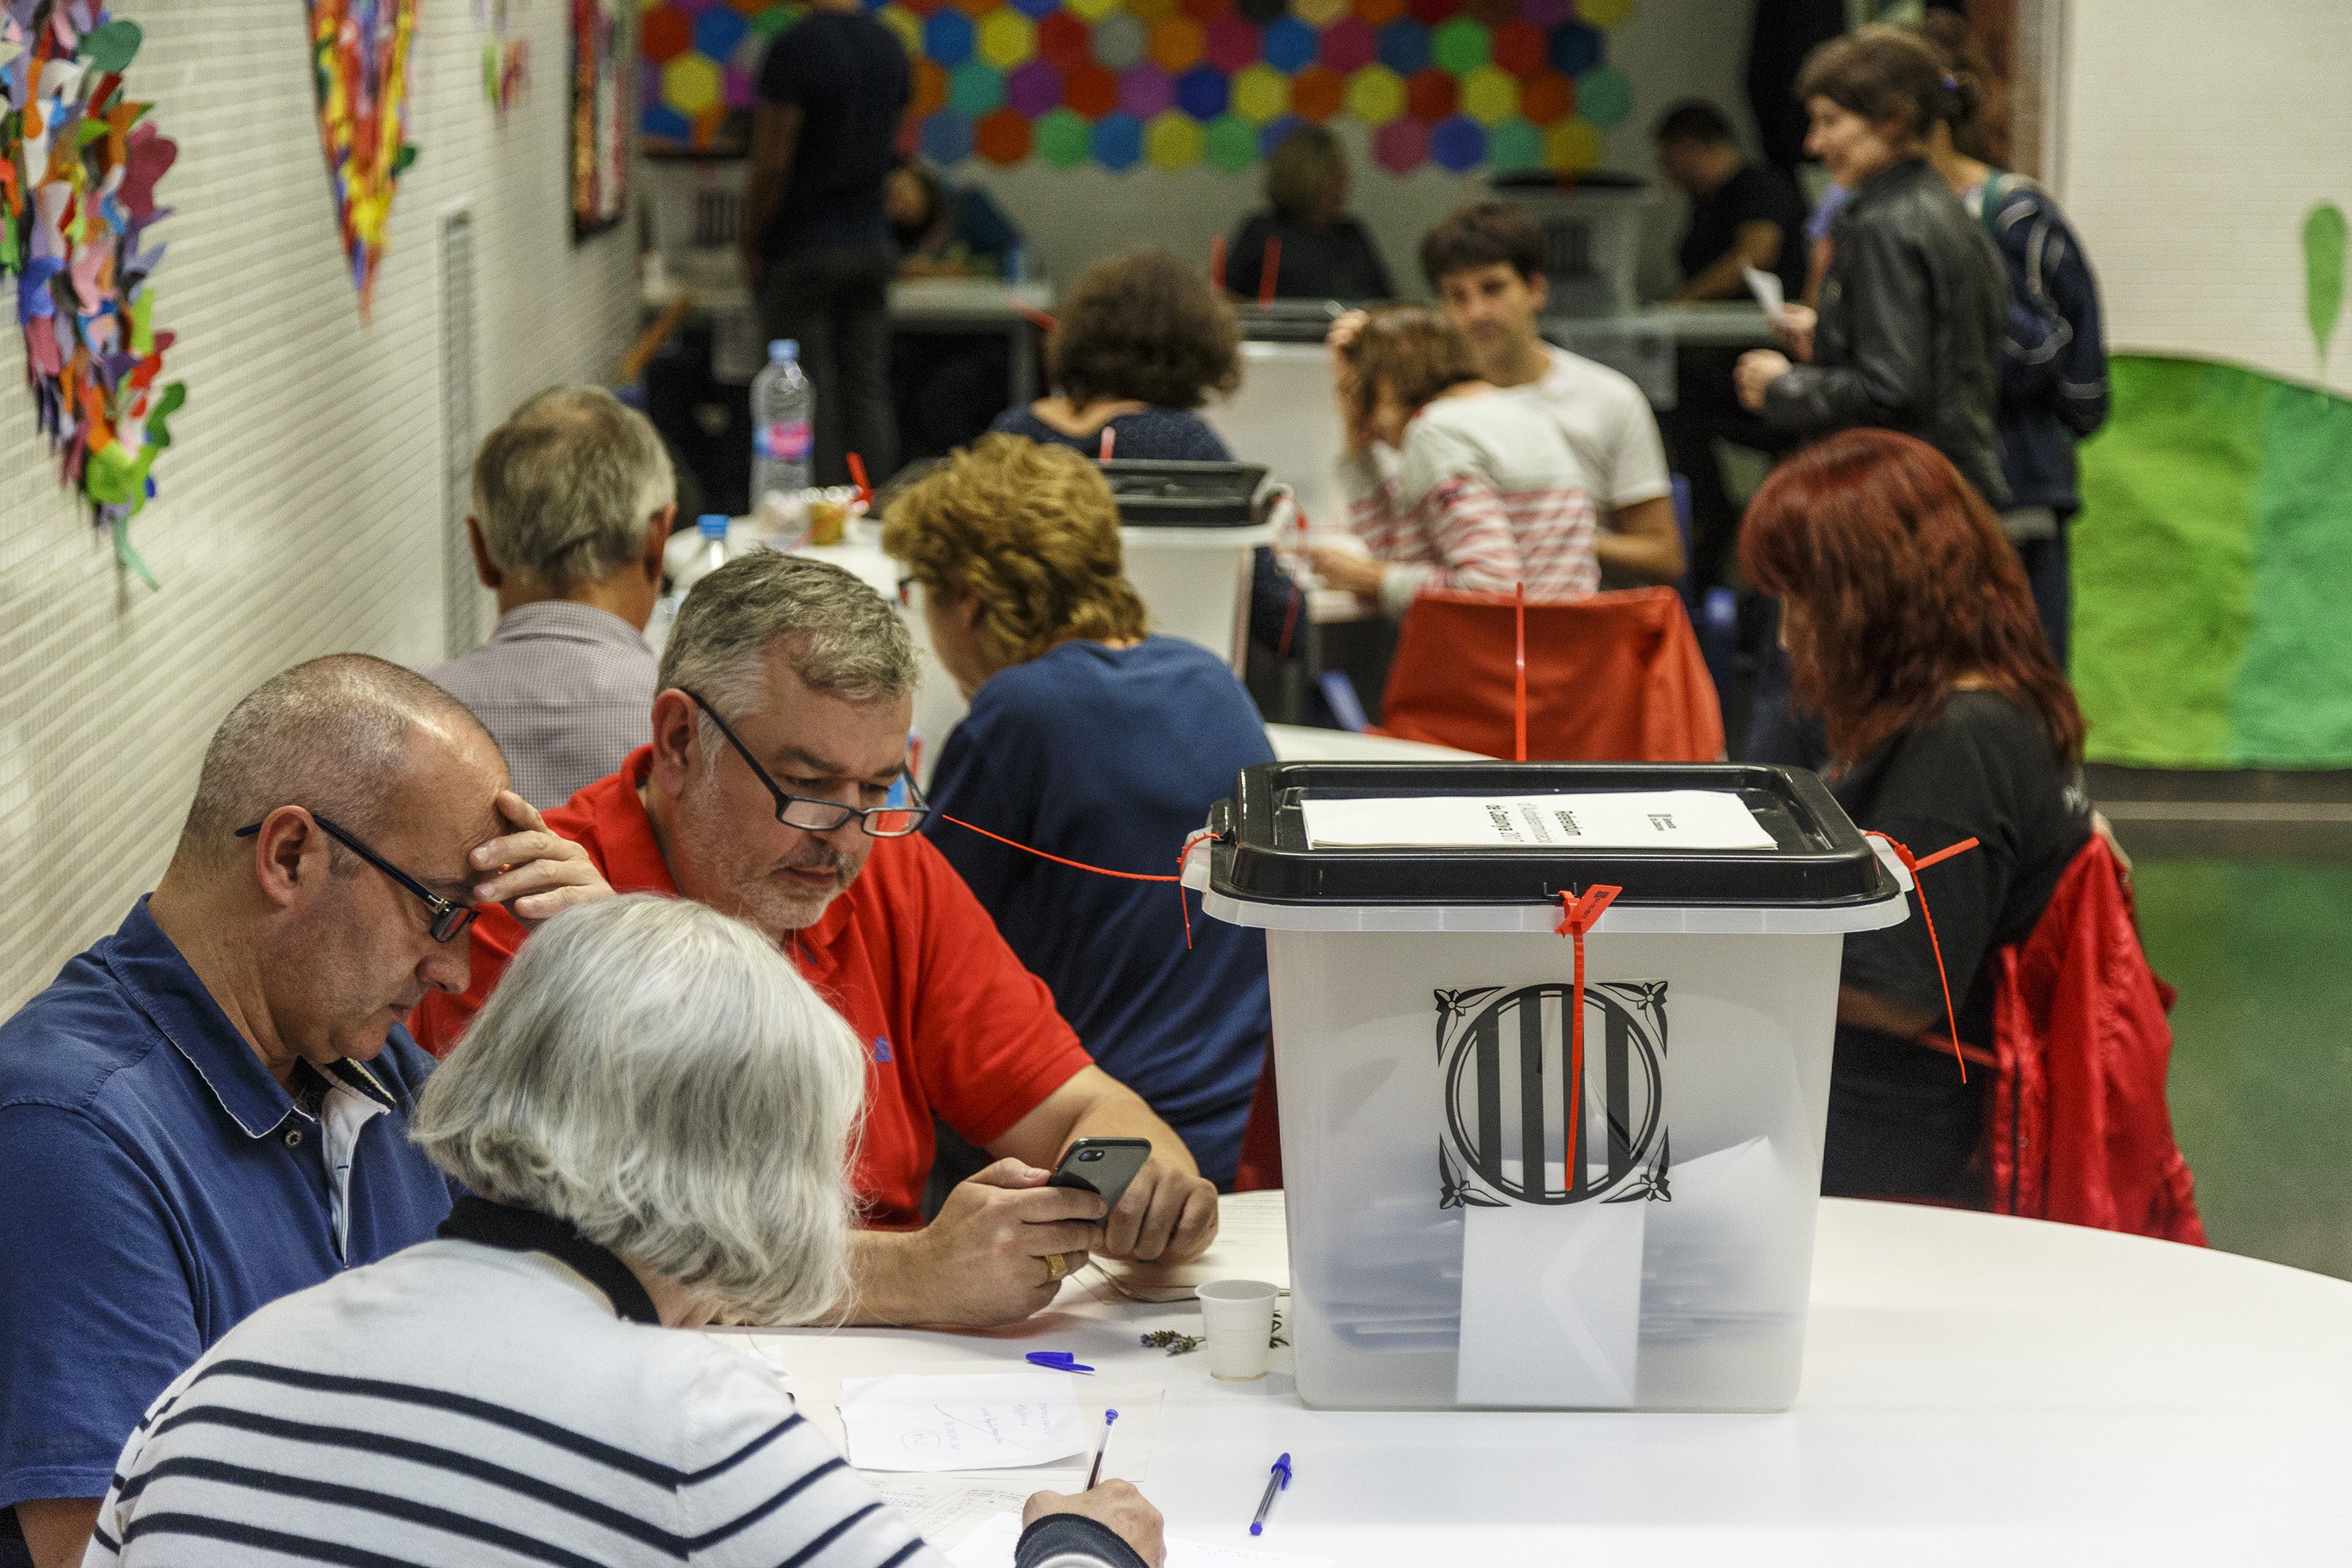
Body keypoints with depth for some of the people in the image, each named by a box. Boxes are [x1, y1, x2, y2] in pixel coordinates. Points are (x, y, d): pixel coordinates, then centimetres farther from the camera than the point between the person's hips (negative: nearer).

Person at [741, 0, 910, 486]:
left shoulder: (794, 49, -16)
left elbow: (772, 163, -16)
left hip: (803, 249, -6)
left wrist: (751, 246, -5)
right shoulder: (890, 46, 6)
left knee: (809, 397, -2)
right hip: (872, 243, 6)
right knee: (869, 391, 9)